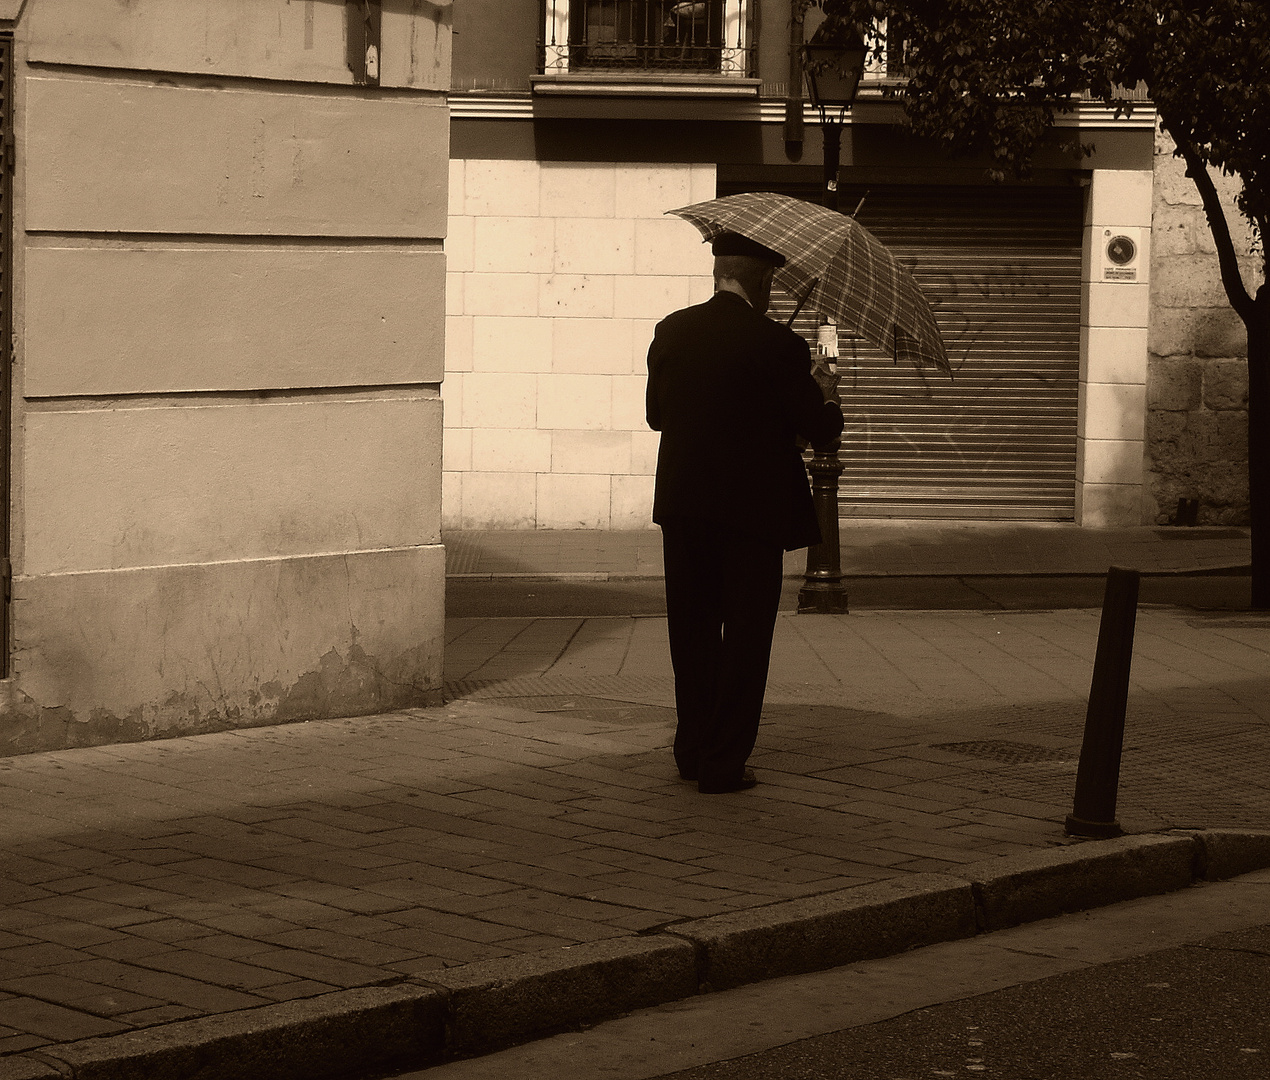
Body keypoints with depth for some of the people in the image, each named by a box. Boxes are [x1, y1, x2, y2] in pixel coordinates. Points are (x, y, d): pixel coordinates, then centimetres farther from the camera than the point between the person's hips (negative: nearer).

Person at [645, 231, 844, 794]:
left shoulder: (672, 331, 0)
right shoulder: (778, 345, -14)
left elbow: (656, 414, 10)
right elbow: (819, 430, -8)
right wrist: (827, 396, 13)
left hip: (681, 505, 5)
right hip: (751, 510, -5)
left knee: (692, 631, 17)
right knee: (744, 636, 5)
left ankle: (693, 751, 25)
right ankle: (724, 763, 6)